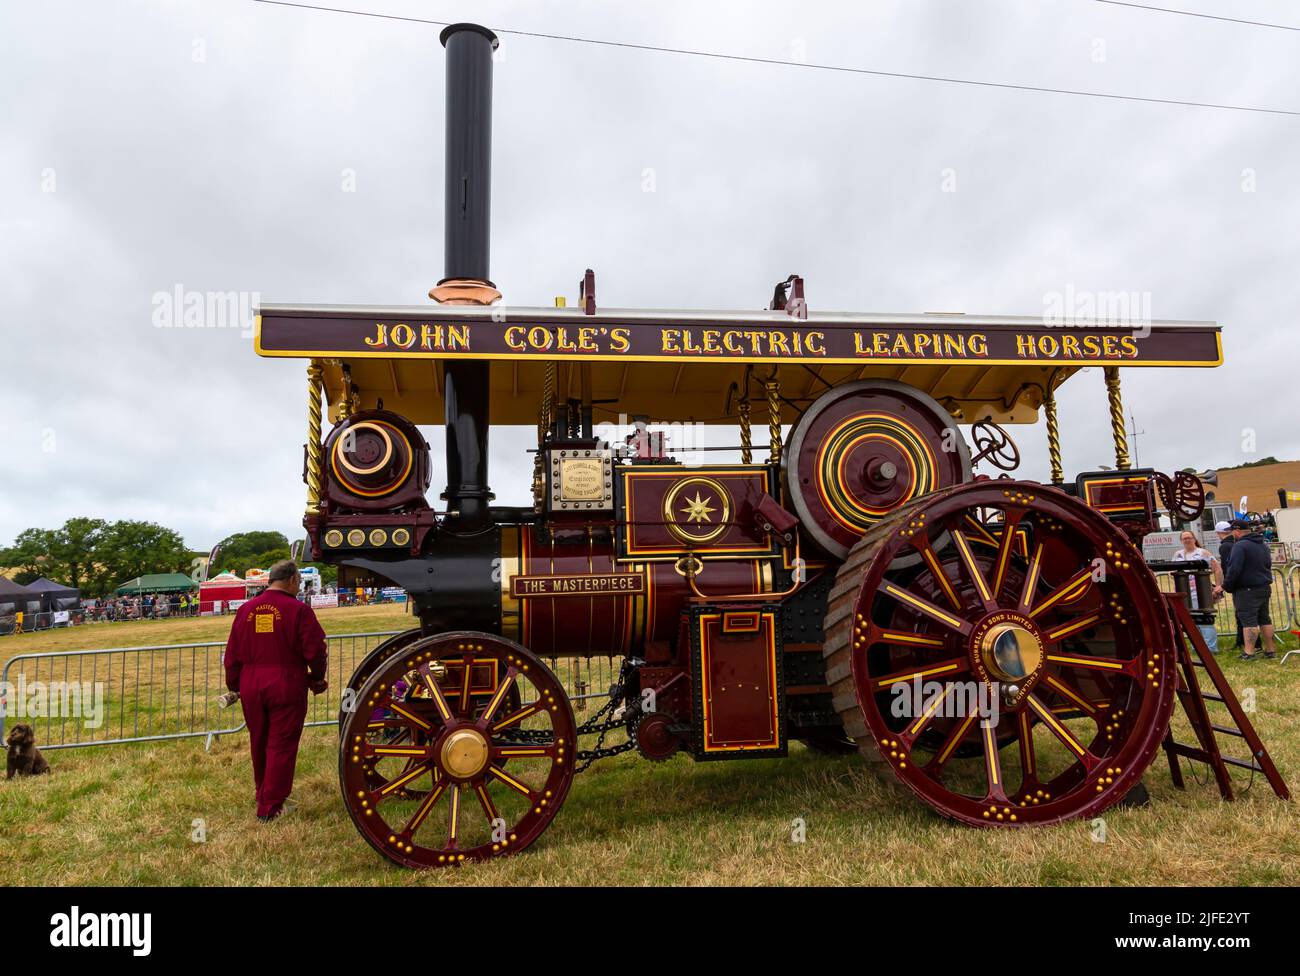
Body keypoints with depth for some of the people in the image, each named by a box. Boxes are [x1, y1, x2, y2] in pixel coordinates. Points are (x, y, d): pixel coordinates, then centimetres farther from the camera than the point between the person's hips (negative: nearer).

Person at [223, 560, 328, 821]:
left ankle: (262, 796, 38)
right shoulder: (299, 610, -11)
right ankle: (271, 807, 6)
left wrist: (235, 686, 20)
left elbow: (232, 653, 9)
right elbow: (314, 650, -12)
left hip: (251, 688, 6)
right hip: (286, 687, -6)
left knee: (259, 744, 20)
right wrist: (316, 679, 6)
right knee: (281, 746, 3)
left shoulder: (246, 609, 5)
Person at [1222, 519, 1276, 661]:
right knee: (1264, 619, 15)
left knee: (1248, 620, -8)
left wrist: (1226, 586, -12)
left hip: (1247, 591, -9)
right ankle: (1269, 649, 19)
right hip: (1265, 588, 9)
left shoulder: (1239, 546, -16)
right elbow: (1268, 565, 23)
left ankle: (1249, 652, -10)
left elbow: (1234, 569, -22)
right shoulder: (1263, 545, 14)